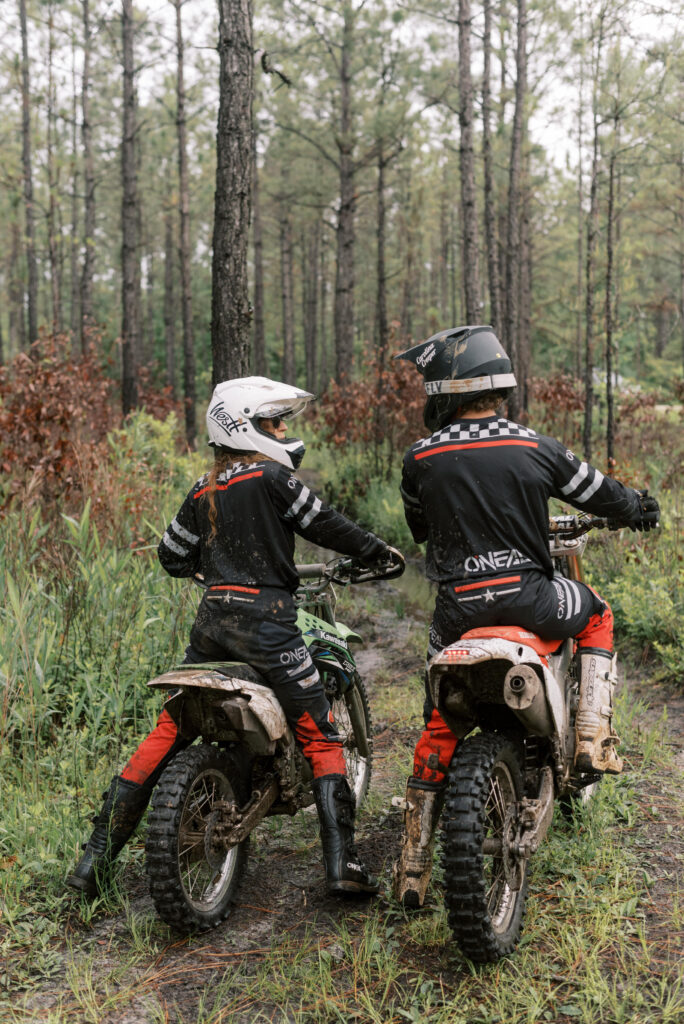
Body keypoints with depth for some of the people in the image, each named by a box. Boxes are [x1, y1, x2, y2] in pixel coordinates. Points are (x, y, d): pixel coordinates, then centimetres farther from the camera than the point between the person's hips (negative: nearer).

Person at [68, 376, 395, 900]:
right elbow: (326, 525, -2)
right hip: (264, 618, -6)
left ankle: (96, 857, 14)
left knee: (169, 731, 13)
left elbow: (173, 556, 22)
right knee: (320, 736, 2)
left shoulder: (204, 491, 14)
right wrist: (380, 552, 13)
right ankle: (342, 863, -5)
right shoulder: (272, 476, -5)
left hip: (211, 620, 6)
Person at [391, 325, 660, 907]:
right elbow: (596, 492, 11)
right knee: (597, 616, 30)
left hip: (457, 606, 1)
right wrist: (640, 510, 33)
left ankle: (414, 864, 15)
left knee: (438, 726, 14)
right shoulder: (535, 448, -2)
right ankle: (594, 739, 14)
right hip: (526, 593, -1)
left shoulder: (421, 460, -1)